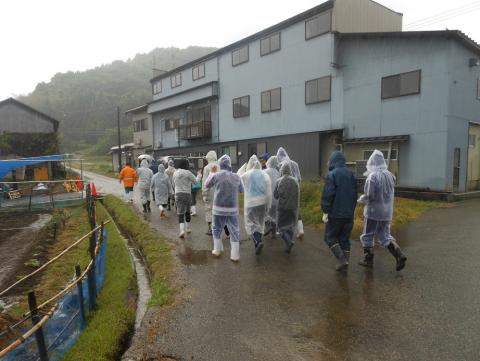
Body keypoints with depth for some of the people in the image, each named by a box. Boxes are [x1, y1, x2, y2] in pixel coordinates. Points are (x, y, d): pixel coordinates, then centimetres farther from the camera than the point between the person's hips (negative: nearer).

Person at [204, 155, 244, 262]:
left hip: (219, 208, -1)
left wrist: (211, 172, 19)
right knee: (234, 231, 7)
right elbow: (241, 190, 10)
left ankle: (217, 250, 29)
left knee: (217, 229, 19)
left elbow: (207, 185, 10)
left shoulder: (215, 175, -8)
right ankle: (235, 255, 7)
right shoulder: (236, 177, -3)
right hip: (233, 209, 1)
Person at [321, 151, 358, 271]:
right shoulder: (351, 174, 7)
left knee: (330, 237, 8)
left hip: (335, 213, -6)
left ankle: (342, 260, -3)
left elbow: (328, 194, -17)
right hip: (349, 214, 6)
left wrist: (325, 211, -9)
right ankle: (345, 262, 17)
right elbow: (355, 194, 13)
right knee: (345, 239, 14)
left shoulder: (332, 174, -12)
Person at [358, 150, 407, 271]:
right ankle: (399, 255, 1)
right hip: (387, 212, 6)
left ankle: (368, 260, 21)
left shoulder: (372, 176, -19)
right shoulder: (390, 175, 1)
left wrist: (361, 199, -1)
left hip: (373, 212, -6)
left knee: (367, 236, 11)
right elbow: (390, 193, 11)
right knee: (384, 235, 17)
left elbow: (369, 196, -19)